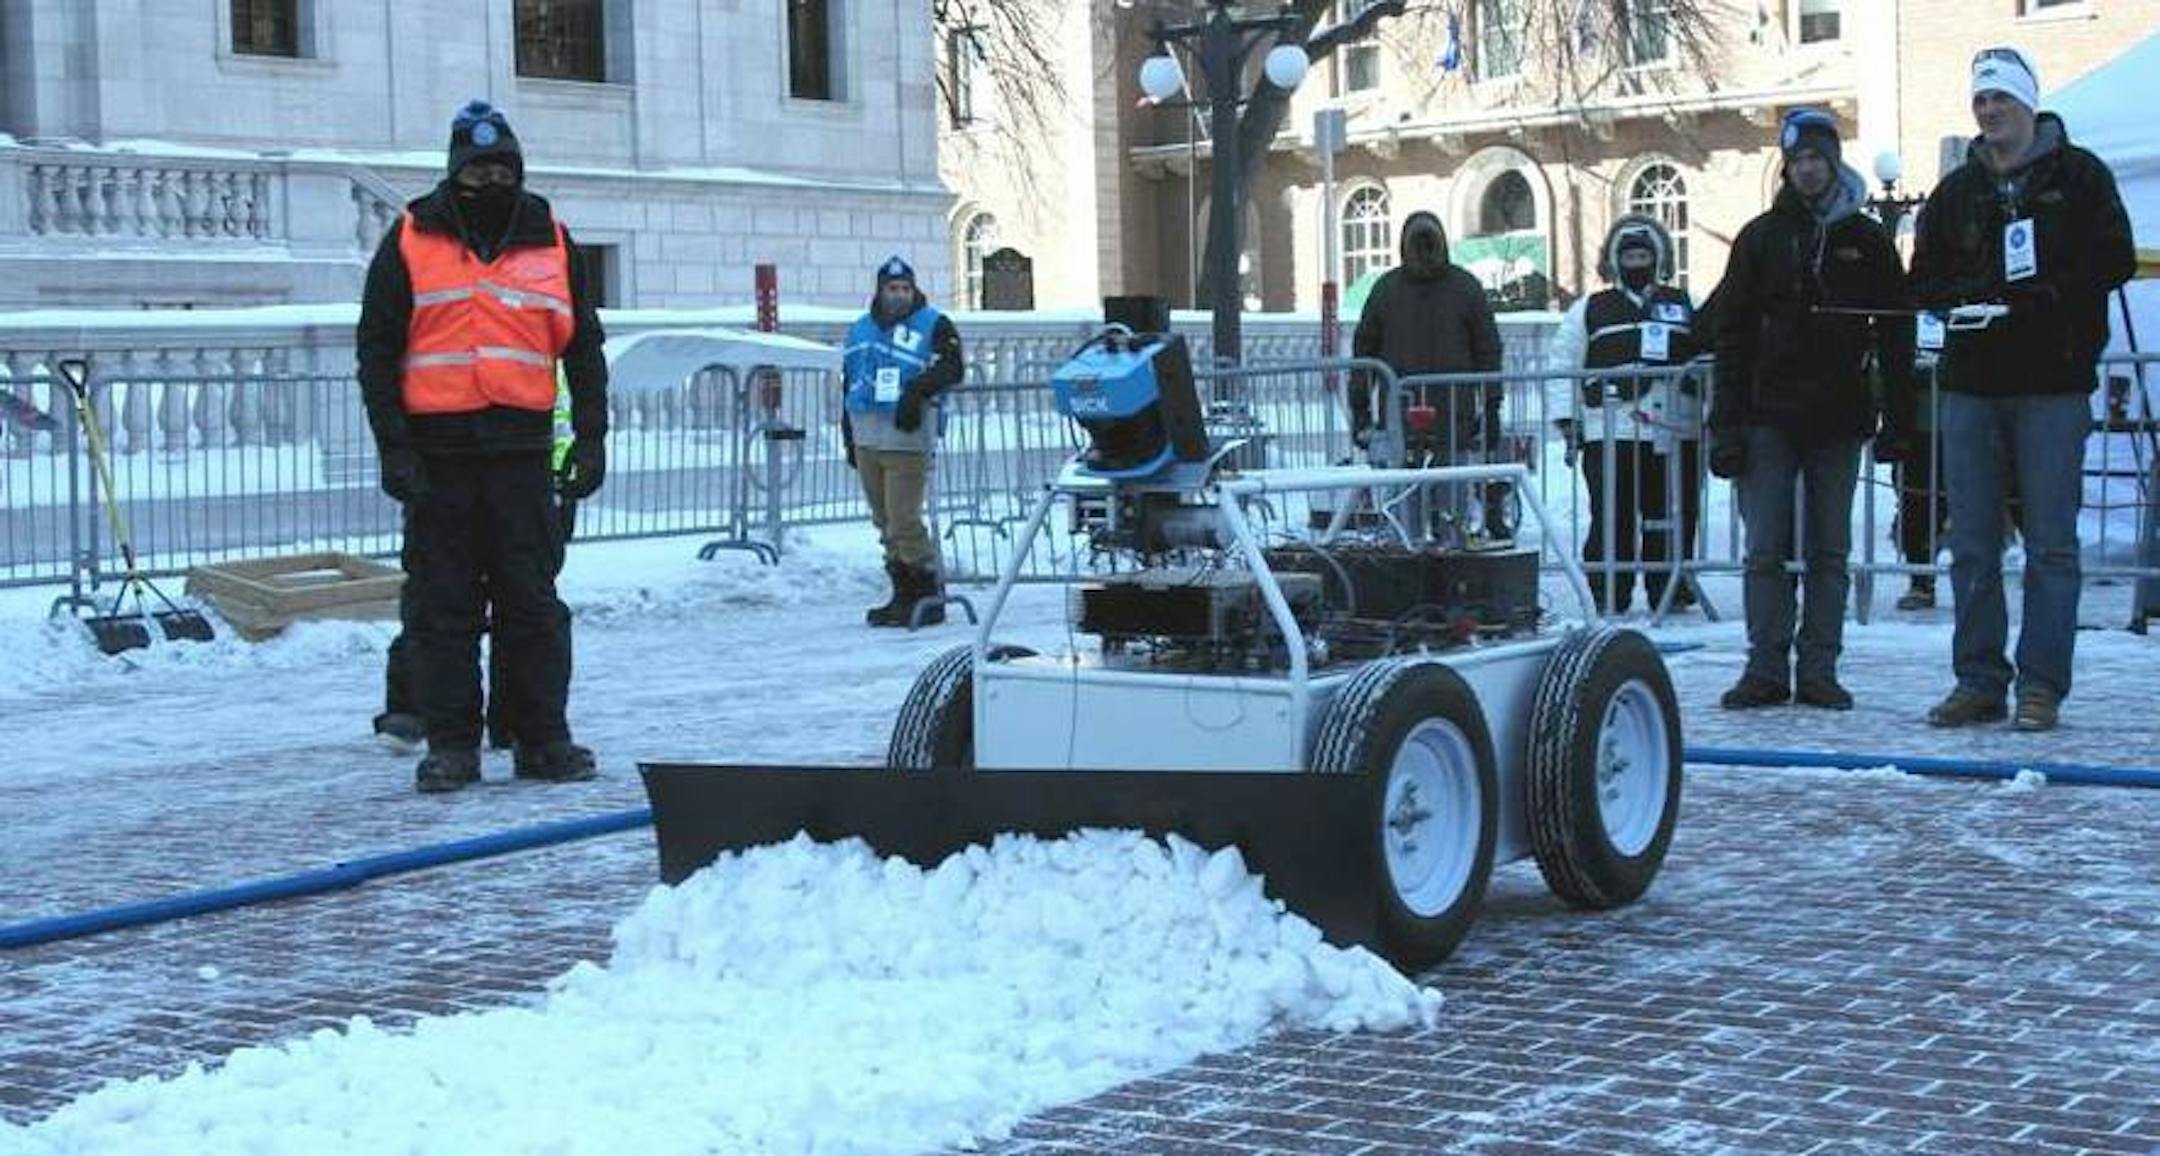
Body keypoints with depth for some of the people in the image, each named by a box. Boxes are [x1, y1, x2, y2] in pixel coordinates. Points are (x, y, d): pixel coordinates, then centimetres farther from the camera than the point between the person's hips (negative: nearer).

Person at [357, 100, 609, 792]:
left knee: (533, 603, 3)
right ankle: (450, 745, 9)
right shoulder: (410, 243, 4)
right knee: (443, 605, 3)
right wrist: (393, 445, -5)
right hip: (438, 451, -1)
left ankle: (544, 740, 10)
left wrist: (591, 437, 7)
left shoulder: (551, 243, 10)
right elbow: (377, 349, 3)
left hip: (521, 449, 1)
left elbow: (583, 347, 15)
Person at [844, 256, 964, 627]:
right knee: (885, 524, 8)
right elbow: (849, 385, 23)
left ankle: (930, 593, -4)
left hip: (907, 440, -6)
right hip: (867, 441, 6)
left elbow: (952, 368, -12)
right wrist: (850, 438, 21)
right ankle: (905, 595, 15)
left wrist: (917, 387, -26)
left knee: (904, 521, -12)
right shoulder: (860, 330, 18)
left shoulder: (934, 326, 1)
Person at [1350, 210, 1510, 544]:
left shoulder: (1466, 288, 4)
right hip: (1398, 419, 1)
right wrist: (1359, 409, 8)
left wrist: (1491, 408, 0)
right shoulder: (1386, 288, 7)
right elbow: (1364, 350, 12)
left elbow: (1488, 351, 6)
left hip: (1454, 415, -1)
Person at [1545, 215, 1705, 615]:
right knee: (1613, 518, -6)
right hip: (1610, 433, -2)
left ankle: (1671, 592, 13)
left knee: (1675, 516, 3)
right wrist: (1566, 418, 1)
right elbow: (1562, 366, 10)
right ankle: (1609, 595, 2)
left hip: (1676, 432, 2)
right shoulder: (1589, 311, 11)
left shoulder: (1686, 308, 16)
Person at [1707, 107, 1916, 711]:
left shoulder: (1867, 240, 7)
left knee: (1829, 553, 4)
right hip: (1770, 417, 0)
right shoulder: (1761, 237, 6)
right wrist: (1726, 424, -4)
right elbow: (1732, 336, 4)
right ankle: (1766, 668, 3)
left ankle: (1818, 670, 9)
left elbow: (1895, 336, 8)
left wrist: (1898, 420, 1)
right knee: (1765, 552, -2)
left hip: (1840, 419, 0)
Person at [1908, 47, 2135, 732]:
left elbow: (2114, 261, -3)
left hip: (2053, 385, -4)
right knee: (1971, 546, 4)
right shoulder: (1956, 191, 15)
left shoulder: (2078, 175, 4)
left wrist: (2044, 292, -16)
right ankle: (1979, 682, 11)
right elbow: (1923, 281, 14)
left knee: (2050, 543, -3)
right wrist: (1970, 297, -7)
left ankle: (2042, 687, 0)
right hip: (1971, 385, 4)